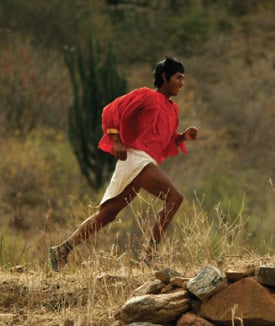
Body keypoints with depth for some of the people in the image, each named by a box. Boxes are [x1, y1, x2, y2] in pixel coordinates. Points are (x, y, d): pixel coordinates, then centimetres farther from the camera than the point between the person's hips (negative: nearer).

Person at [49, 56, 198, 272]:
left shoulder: (173, 109, 25)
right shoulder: (146, 96, 1)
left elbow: (166, 146, 27)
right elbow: (111, 111, -4)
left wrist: (183, 137, 9)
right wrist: (116, 140, -13)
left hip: (147, 162, 9)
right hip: (136, 156, -9)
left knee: (106, 215, 8)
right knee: (174, 197, -21)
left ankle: (63, 250, 10)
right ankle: (150, 253, -26)